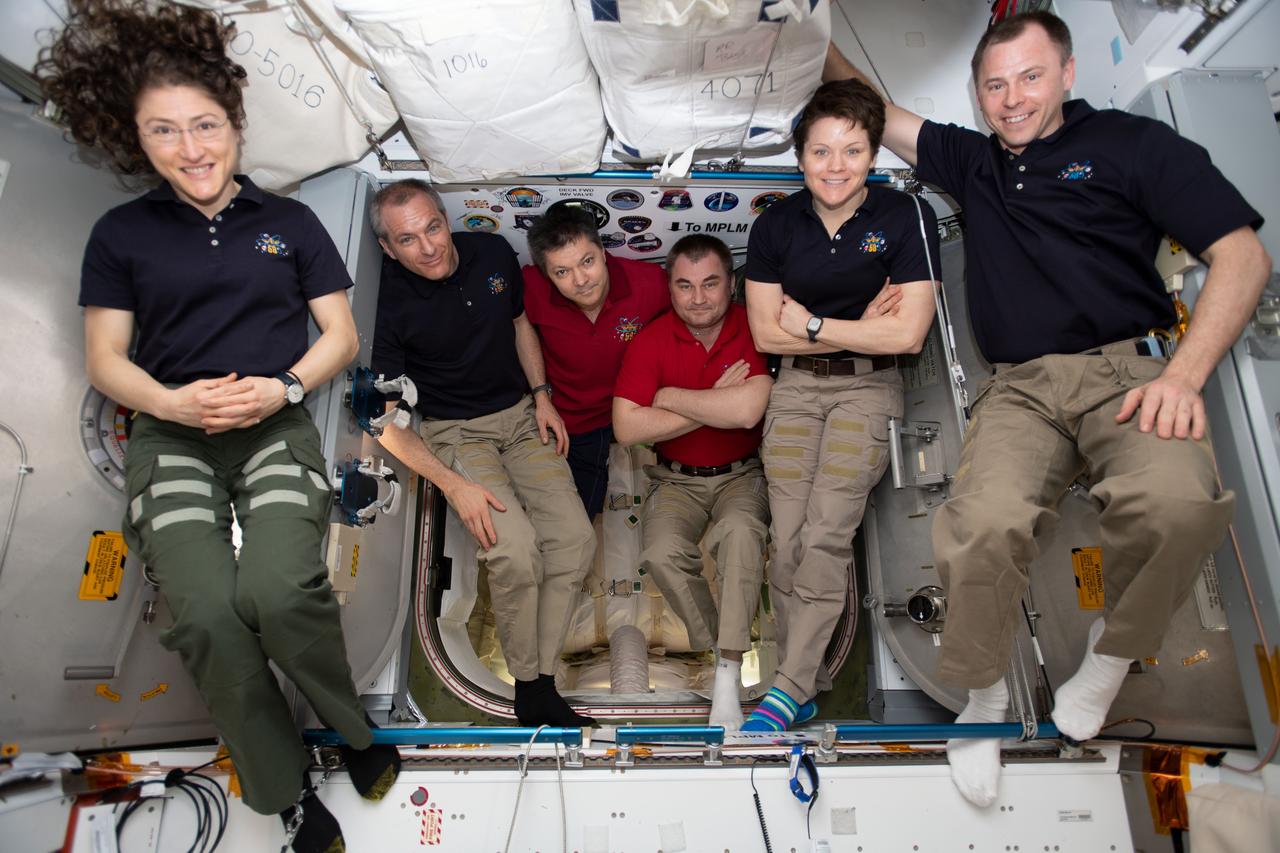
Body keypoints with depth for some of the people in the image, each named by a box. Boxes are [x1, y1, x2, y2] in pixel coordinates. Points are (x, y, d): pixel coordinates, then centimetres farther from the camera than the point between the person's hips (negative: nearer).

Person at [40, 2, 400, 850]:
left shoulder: (289, 222, 10)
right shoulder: (121, 234, 11)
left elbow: (341, 335, 7)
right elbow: (105, 357, 9)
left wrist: (283, 388, -11)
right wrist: (173, 402, -12)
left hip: (276, 430, -1)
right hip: (170, 438, 1)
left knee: (279, 591, -28)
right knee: (209, 615, -22)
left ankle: (352, 727, 1)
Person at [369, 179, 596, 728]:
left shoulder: (493, 253, -4)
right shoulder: (388, 303, -17)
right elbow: (384, 421, -14)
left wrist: (542, 395, 4)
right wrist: (456, 485, -21)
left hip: (521, 415, 5)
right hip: (454, 434, -4)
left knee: (575, 539, -13)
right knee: (515, 551, -25)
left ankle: (542, 682, -2)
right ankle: (526, 685, -3)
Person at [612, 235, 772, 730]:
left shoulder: (755, 331, -10)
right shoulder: (651, 341, -6)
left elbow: (747, 410, -27)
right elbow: (627, 428, -16)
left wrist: (671, 397, -15)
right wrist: (714, 403, -16)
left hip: (743, 473, -1)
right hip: (676, 479, 2)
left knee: (740, 533, -32)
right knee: (661, 554, -25)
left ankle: (729, 676, -20)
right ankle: (717, 649, -2)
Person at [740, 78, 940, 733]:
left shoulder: (906, 218, -5)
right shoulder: (775, 225, 3)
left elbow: (908, 334, -11)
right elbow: (766, 333, -1)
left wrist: (812, 322, -7)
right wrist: (861, 325, -8)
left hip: (868, 388, -2)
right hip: (794, 388, 3)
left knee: (826, 534, -15)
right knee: (788, 539, -7)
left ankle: (788, 690, -5)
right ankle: (808, 684, 7)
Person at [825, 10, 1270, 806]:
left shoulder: (1132, 143, 12)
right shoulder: (971, 160, 23)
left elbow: (1242, 253, 4)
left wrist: (1184, 374, -9)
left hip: (1128, 370, -1)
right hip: (1021, 388, 1)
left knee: (1178, 501, -35)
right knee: (984, 522, -31)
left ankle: (1111, 656, -4)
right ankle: (985, 699, -4)